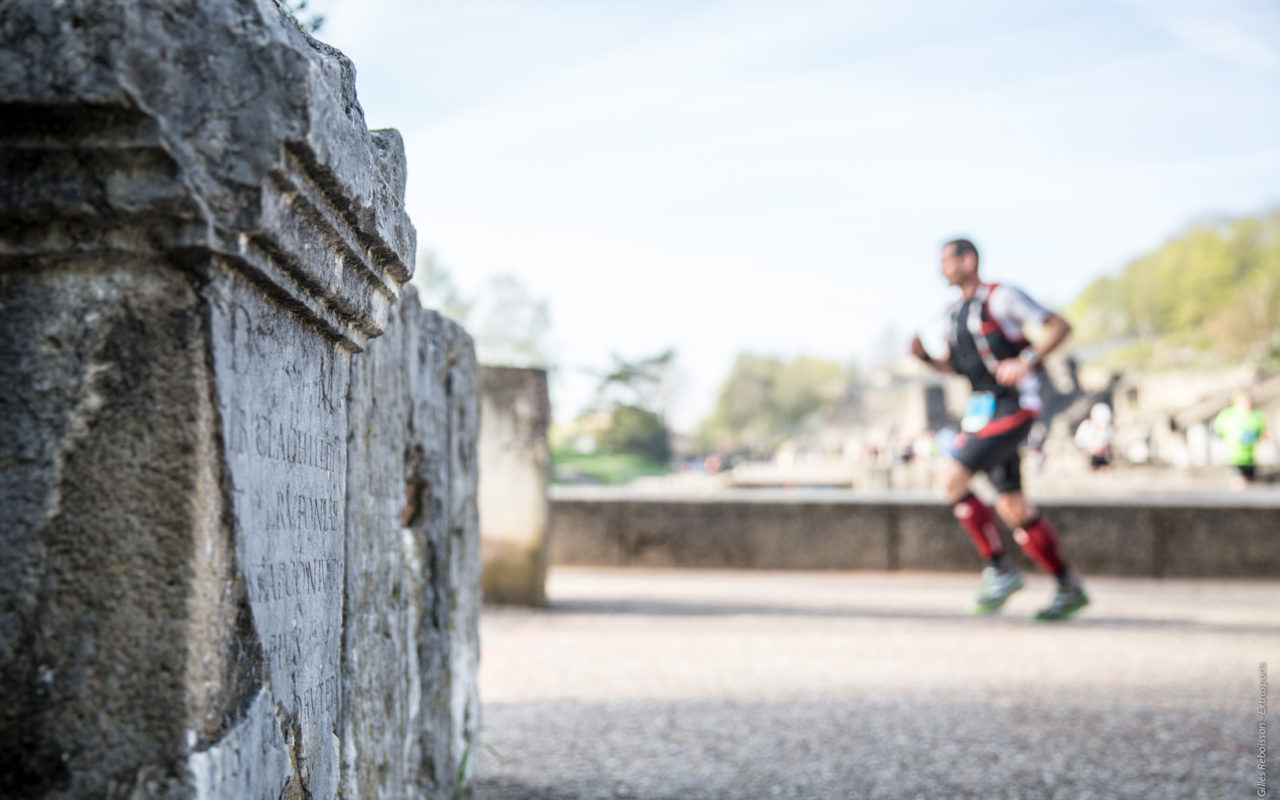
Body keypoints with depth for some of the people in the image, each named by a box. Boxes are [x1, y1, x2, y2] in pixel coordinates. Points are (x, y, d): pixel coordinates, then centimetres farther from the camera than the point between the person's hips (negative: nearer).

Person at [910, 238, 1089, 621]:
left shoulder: (1001, 297, -9)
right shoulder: (955, 312, 15)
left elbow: (1059, 326, -9)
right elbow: (953, 365, 24)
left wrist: (1026, 361, -22)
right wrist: (925, 356, 4)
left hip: (1013, 406, -8)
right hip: (982, 410, 9)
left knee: (953, 478, -20)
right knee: (1012, 508, 7)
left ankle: (999, 570, -10)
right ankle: (1070, 589, 16)